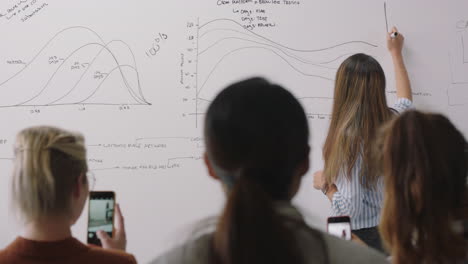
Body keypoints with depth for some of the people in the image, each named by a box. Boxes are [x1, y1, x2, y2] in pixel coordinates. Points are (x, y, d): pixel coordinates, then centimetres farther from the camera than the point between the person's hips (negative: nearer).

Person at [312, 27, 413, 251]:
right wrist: (395, 53, 31)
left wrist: (325, 185, -6)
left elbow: (349, 209, -25)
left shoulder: (349, 137, -25)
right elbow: (405, 101, 21)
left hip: (359, 236, -6)